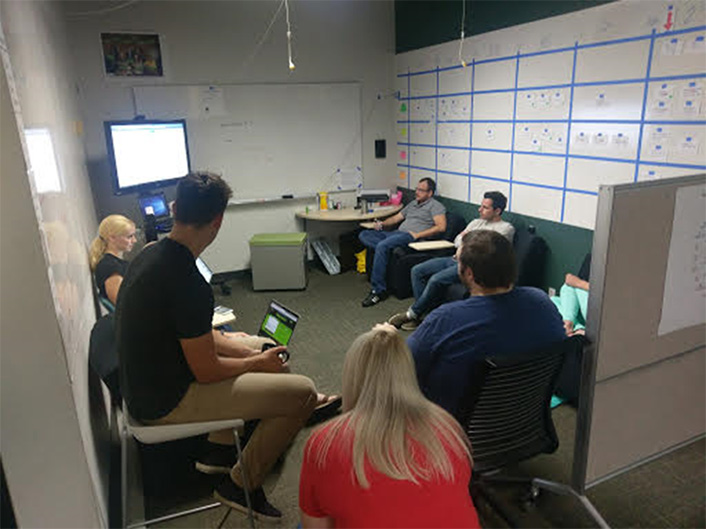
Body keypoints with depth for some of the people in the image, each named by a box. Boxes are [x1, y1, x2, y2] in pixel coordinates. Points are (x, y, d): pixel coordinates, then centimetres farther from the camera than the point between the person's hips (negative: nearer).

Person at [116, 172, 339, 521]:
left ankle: (218, 451, 29)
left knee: (255, 346, 24)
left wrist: (223, 340, 13)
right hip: (166, 403, -10)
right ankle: (241, 486, 9)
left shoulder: (151, 254, 0)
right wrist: (257, 363, -5)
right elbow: (206, 372, -21)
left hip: (145, 381, 10)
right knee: (303, 392, -12)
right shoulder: (188, 284, -29)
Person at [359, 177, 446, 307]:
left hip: (410, 237, -9)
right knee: (364, 235, -6)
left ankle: (378, 290, -30)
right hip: (396, 233, 9)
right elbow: (396, 218, 30)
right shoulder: (413, 204, 29)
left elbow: (441, 227, -11)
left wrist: (418, 235, -16)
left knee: (382, 246, -34)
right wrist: (382, 224, 9)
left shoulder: (435, 206, 4)